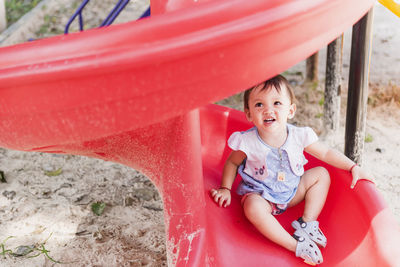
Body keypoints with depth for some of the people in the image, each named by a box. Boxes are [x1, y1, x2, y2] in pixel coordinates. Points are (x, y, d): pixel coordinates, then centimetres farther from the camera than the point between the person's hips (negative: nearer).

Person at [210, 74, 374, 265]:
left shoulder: (298, 136, -15)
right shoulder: (248, 142, -22)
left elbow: (326, 153, -2)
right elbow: (232, 162, -2)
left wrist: (354, 167, -8)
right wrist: (225, 189, -10)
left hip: (292, 192, 4)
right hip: (261, 195, -4)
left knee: (321, 174, -5)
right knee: (253, 207, -36)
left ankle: (307, 223, -8)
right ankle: (296, 245, -31)